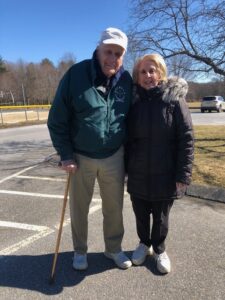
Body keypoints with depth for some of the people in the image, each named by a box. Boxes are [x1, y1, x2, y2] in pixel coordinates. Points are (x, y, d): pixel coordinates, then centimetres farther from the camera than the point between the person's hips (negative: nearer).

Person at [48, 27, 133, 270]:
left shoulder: (126, 80, -2)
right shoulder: (76, 74, -11)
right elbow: (57, 119, -8)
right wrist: (66, 155, -11)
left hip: (114, 157, 2)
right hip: (80, 158, -2)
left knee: (114, 207, 14)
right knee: (79, 208, 14)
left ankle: (113, 248, 38)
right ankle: (80, 250, 38)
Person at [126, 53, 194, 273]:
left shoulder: (174, 99, -8)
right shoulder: (133, 100, 1)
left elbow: (186, 139, -10)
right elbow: (126, 137, 6)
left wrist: (182, 175, -13)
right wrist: (124, 167, 4)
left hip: (164, 175, -2)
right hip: (137, 175, 3)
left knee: (161, 217, 16)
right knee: (141, 215, 18)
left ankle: (159, 250, 40)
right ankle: (144, 243, 45)